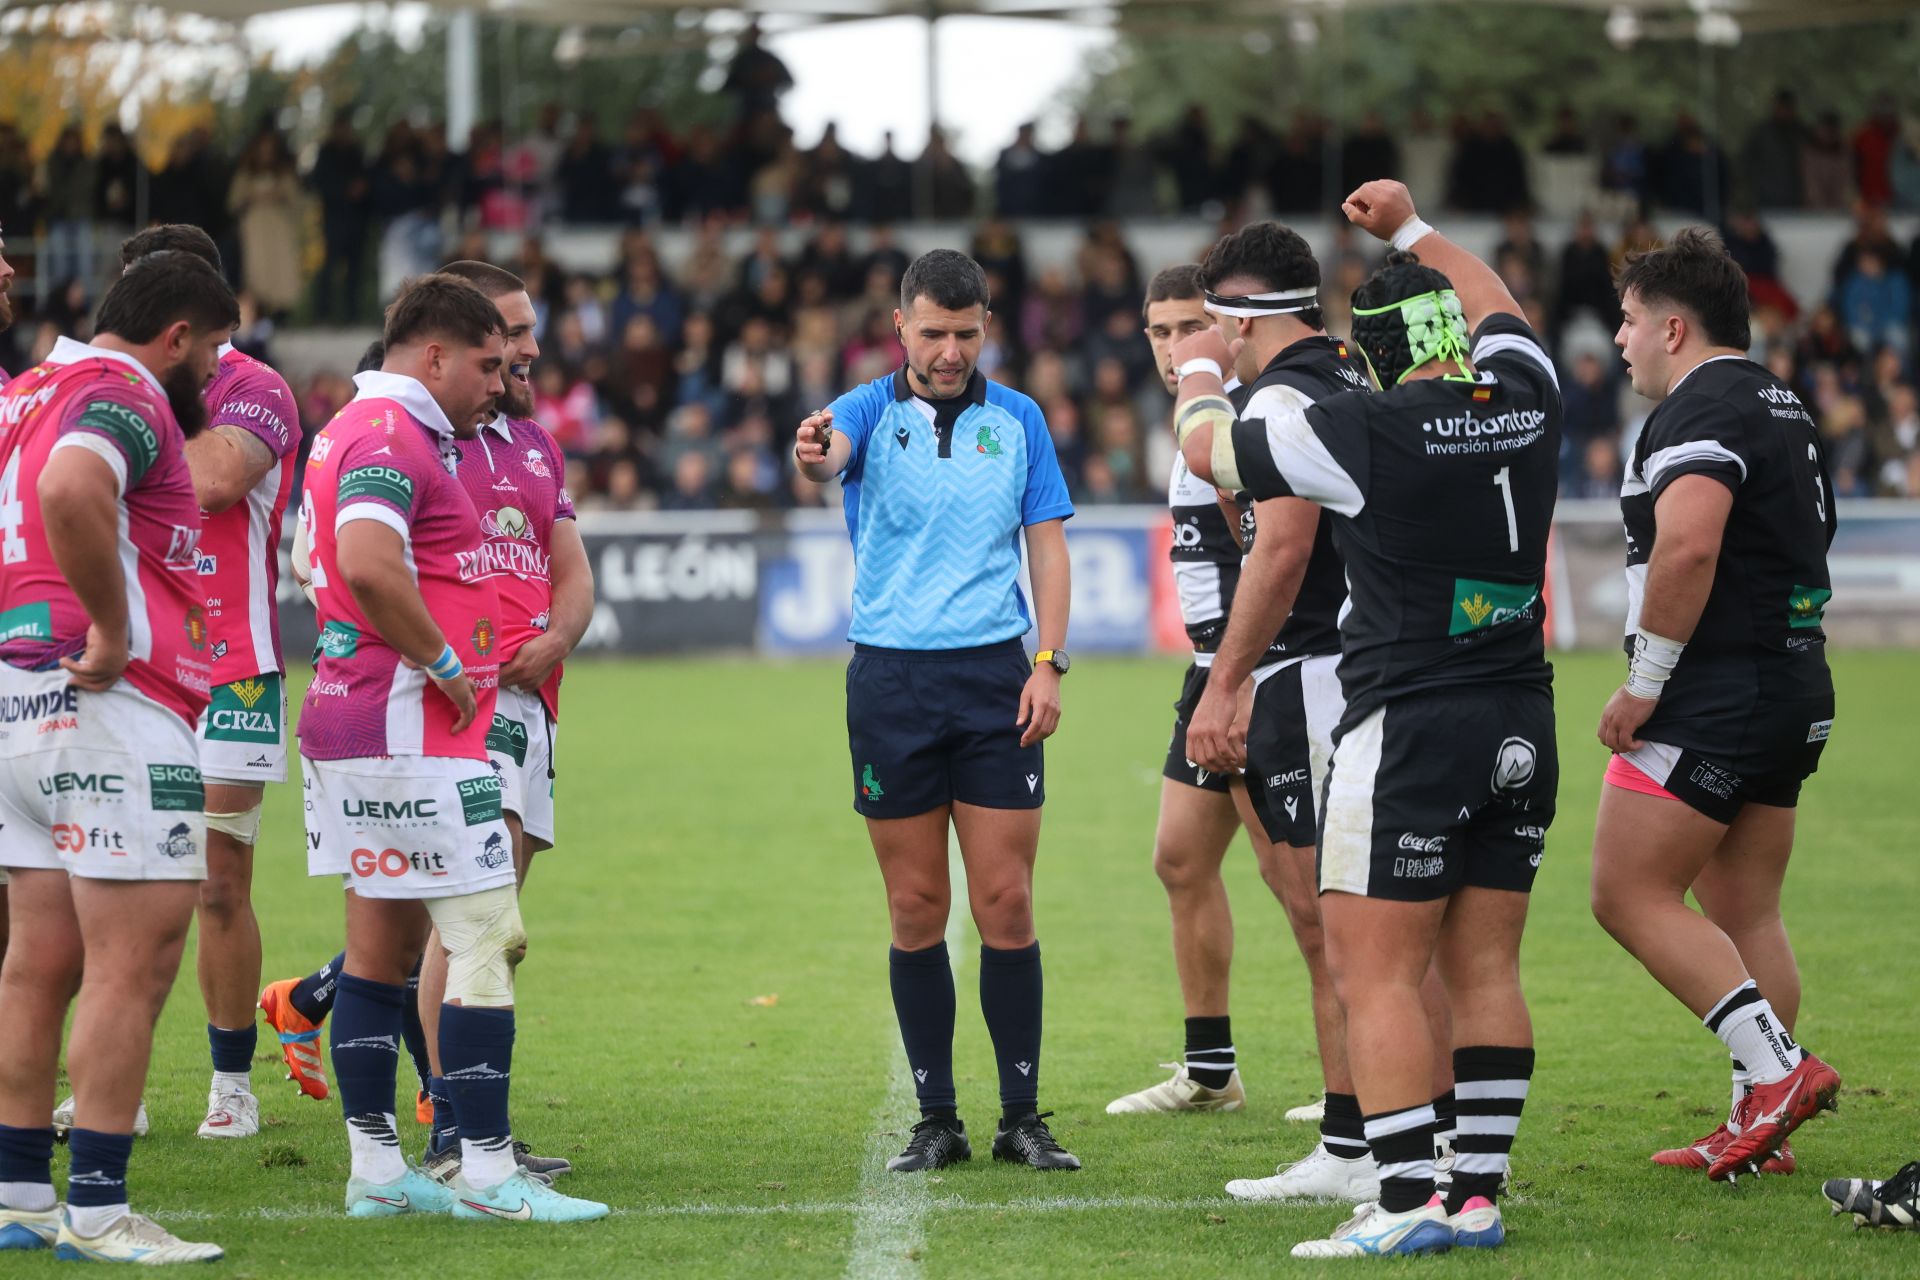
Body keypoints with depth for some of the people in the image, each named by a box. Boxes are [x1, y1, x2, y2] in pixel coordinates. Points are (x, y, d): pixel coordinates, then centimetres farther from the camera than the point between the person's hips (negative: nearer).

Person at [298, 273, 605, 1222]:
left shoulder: (356, 428, 18)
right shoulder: (392, 435, -15)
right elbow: (368, 566, -30)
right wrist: (445, 664, -17)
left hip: (346, 725, 11)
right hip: (417, 738, -11)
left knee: (385, 945, 11)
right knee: (487, 940, -7)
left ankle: (376, 1170, 13)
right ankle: (487, 1172, -7)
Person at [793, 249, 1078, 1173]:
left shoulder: (1017, 420, 8)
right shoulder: (869, 412, 3)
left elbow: (1047, 543, 9)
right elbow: (828, 456, -21)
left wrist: (1049, 664, -3)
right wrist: (812, 453, -46)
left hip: (994, 678, 1)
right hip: (890, 674, -1)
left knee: (1006, 903, -2)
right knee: (915, 909, 2)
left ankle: (1021, 1116, 5)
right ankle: (936, 1121, 9)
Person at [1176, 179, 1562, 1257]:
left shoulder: (1366, 429, -12)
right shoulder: (1526, 399, 3)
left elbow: (1210, 449, 3)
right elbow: (1495, 305, 29)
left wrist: (1202, 370, 23)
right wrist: (1412, 229, 41)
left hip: (1409, 726, -7)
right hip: (1524, 725, 7)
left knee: (1375, 973, -4)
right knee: (1486, 970, 9)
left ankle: (1408, 1202, -9)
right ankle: (1479, 1196, 10)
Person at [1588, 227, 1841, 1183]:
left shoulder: (1702, 408, -13)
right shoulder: (1781, 407, 19)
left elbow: (1687, 545, -29)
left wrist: (1644, 682, -21)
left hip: (1716, 696, -10)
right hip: (1795, 688, 10)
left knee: (1630, 895, -6)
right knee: (1744, 913, 12)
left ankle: (1776, 1067, -13)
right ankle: (1760, 1127, 12)